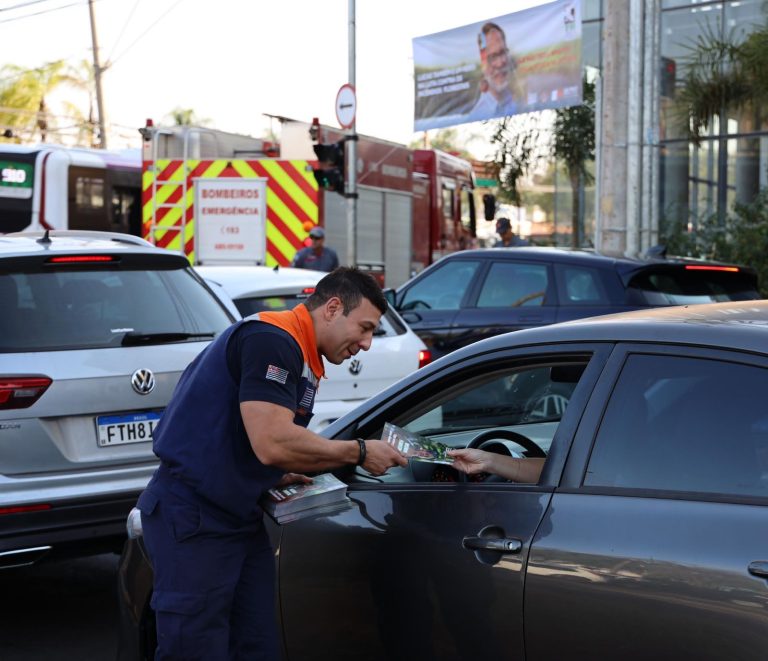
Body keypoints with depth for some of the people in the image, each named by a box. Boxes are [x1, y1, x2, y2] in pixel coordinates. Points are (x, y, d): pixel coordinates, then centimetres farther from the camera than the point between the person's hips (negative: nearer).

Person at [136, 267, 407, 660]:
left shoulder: (302, 358, 14)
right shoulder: (272, 339, -17)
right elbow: (273, 444, -26)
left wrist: (278, 477, 5)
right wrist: (359, 453, -15)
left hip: (240, 518, 10)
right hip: (192, 520, -10)